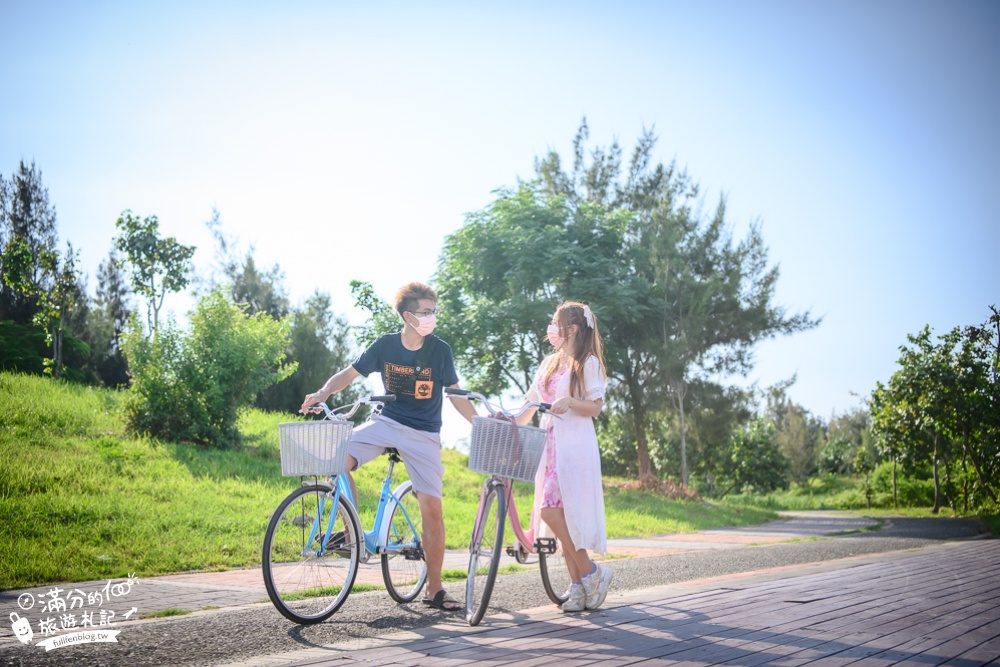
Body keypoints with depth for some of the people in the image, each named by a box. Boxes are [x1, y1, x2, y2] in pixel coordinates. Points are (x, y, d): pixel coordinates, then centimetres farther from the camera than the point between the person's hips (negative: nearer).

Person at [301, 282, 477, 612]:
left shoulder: (440, 349, -5)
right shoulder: (385, 345, -3)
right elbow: (350, 373, 2)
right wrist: (323, 392, -16)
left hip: (423, 435, -1)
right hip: (386, 421, 1)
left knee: (432, 509, -7)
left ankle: (434, 589, 9)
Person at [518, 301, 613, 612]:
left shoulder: (588, 363, -3)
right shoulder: (549, 362, 18)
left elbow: (596, 407, -9)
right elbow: (532, 402, 18)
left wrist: (569, 402, -26)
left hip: (574, 446, -7)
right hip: (549, 444, 7)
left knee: (551, 510, -17)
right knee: (558, 513, 4)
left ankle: (590, 572, -3)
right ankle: (578, 585, 9)